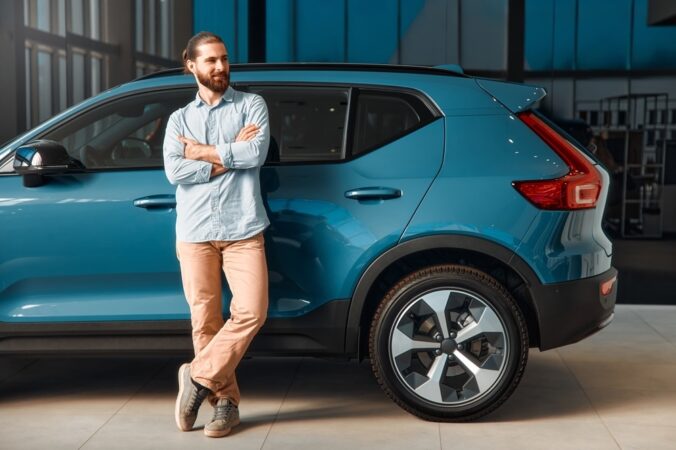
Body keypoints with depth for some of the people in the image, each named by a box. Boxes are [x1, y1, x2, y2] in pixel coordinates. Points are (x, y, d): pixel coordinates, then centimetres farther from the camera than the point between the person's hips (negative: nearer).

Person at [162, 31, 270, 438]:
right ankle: (226, 402, 12)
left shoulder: (252, 105, 9)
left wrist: (204, 153, -3)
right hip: (195, 233, 2)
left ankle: (199, 378, 4)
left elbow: (256, 154, -10)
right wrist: (230, 156, -8)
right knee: (205, 321, 1)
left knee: (251, 312, -13)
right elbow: (174, 171, -3)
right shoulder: (179, 119, 15)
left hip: (243, 230, -1)